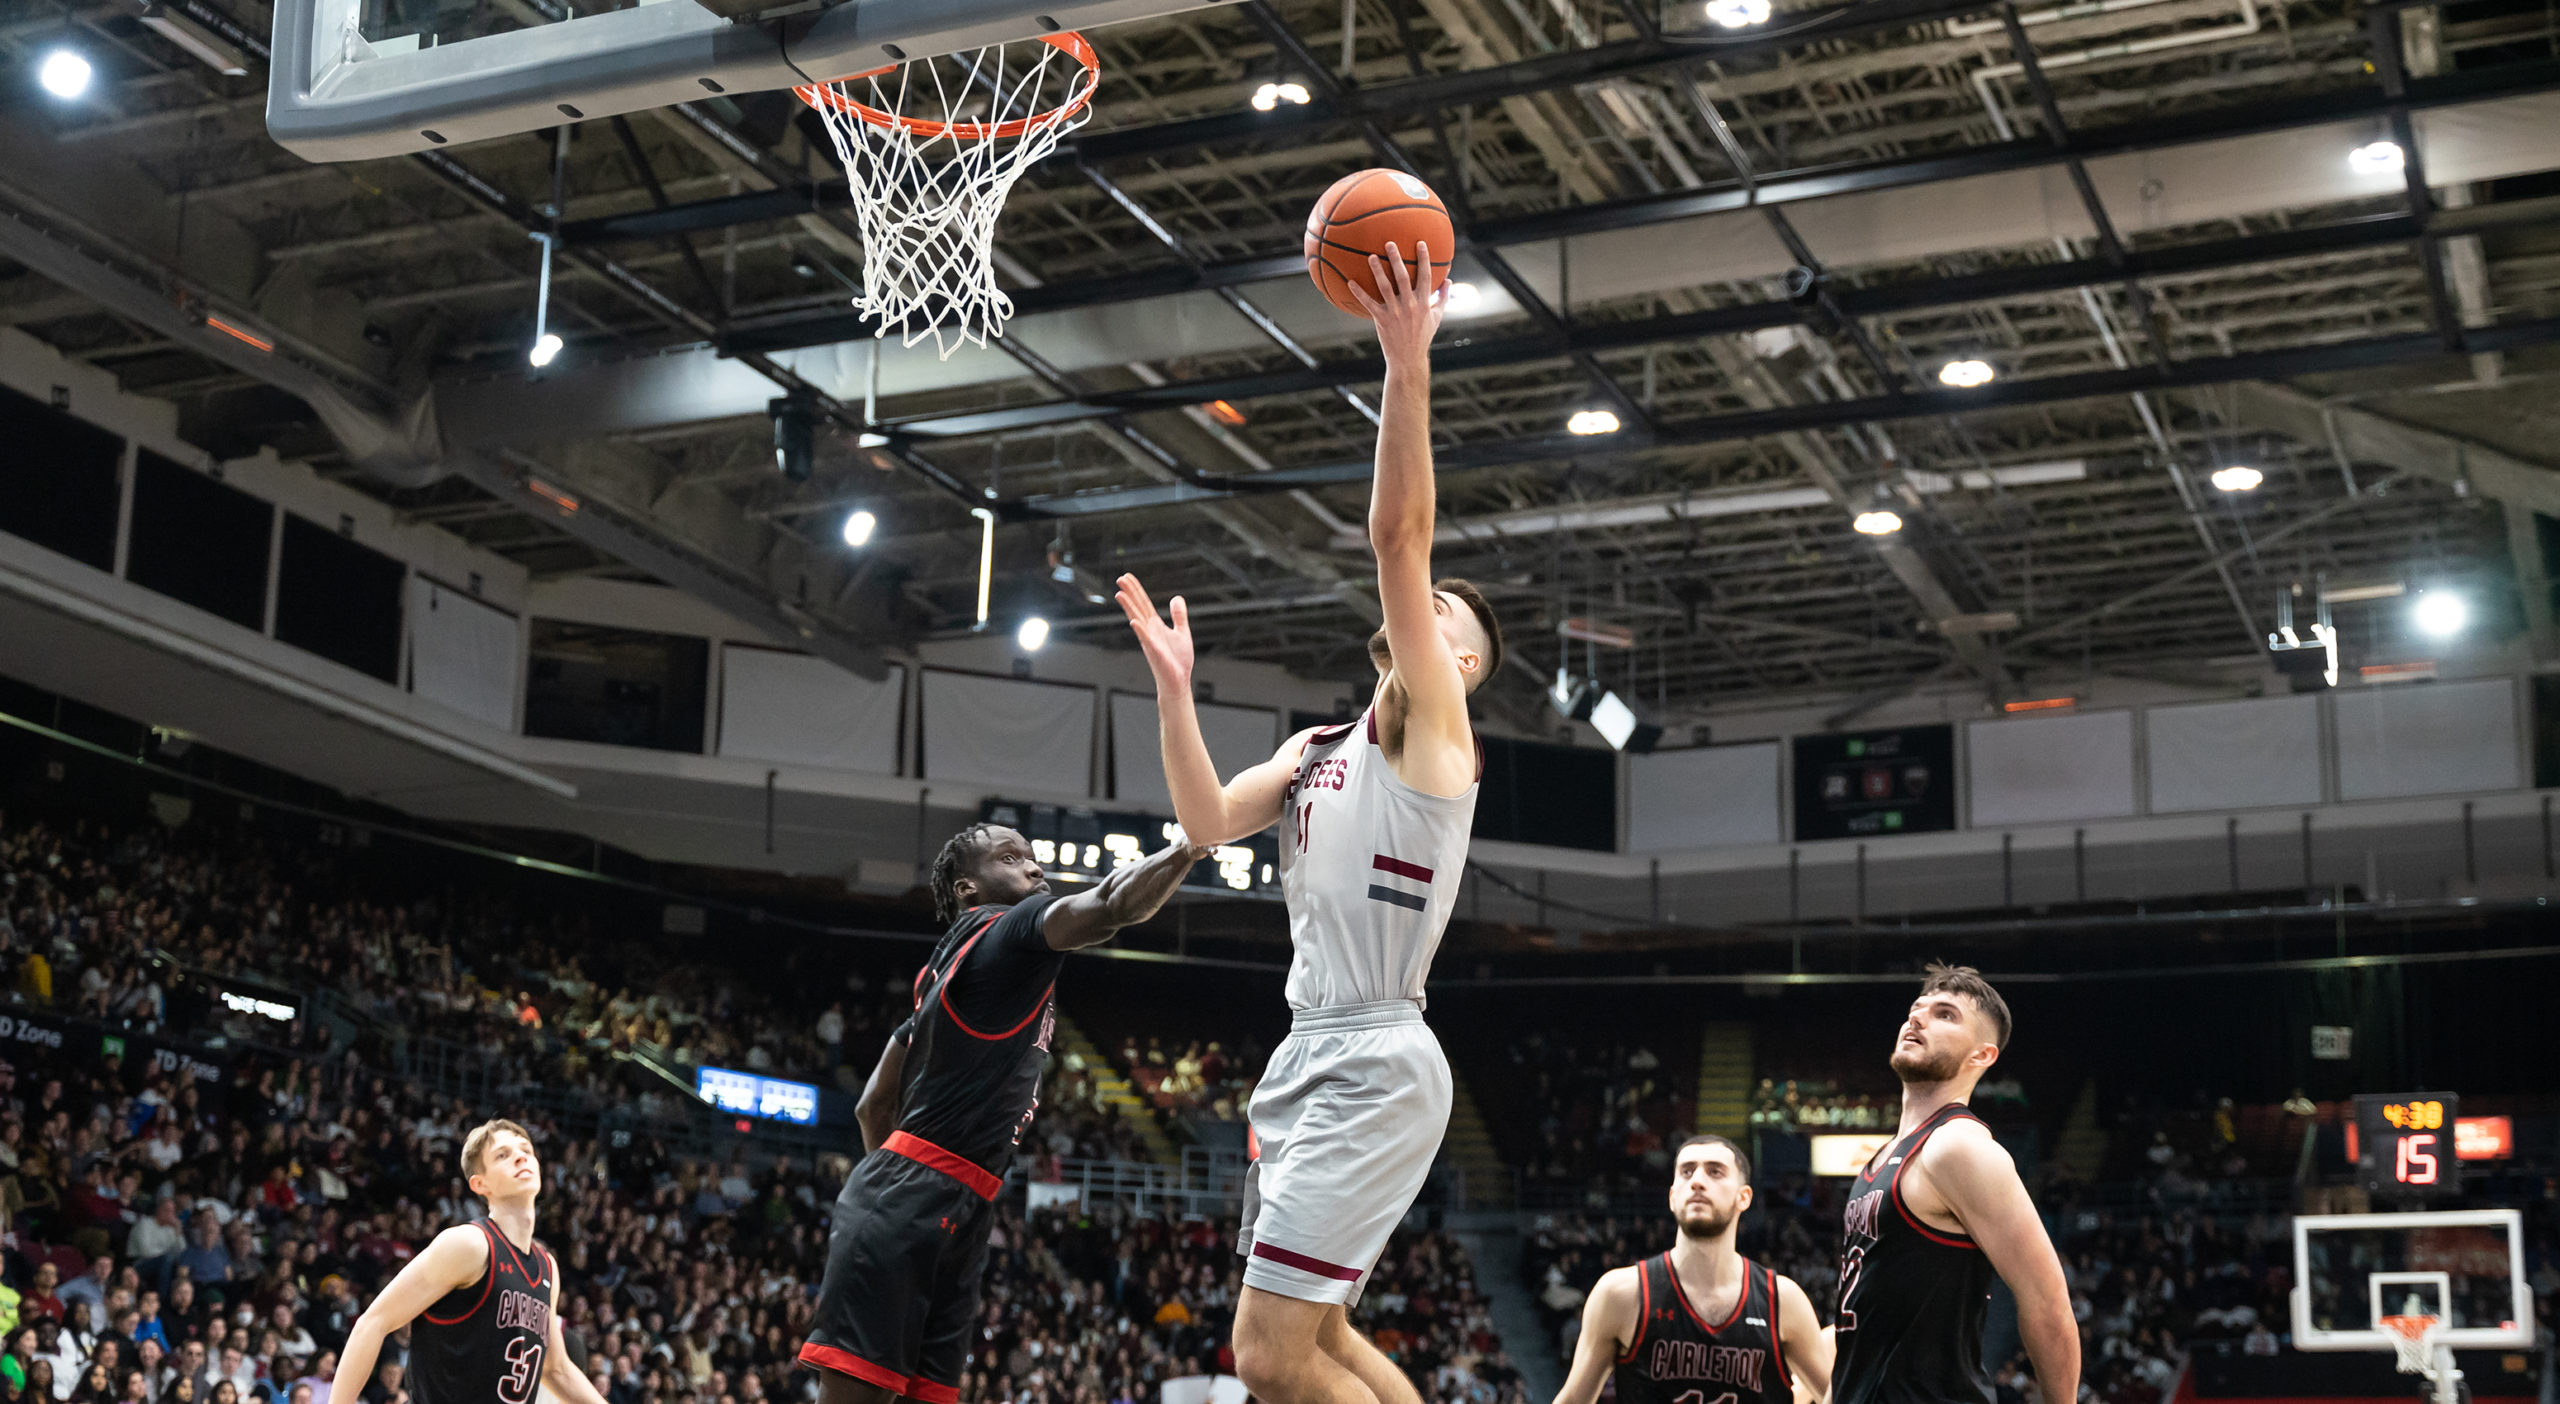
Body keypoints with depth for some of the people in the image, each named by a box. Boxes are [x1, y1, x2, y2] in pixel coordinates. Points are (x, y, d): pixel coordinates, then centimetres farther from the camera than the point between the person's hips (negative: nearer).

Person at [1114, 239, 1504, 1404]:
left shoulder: (1435, 727, -2)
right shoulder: (1314, 749, 20)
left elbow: (1399, 537, -16)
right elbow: (1209, 824, 3)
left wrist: (1407, 368, -24)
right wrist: (1174, 686, -7)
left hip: (1376, 1066, -9)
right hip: (1309, 1056, 9)